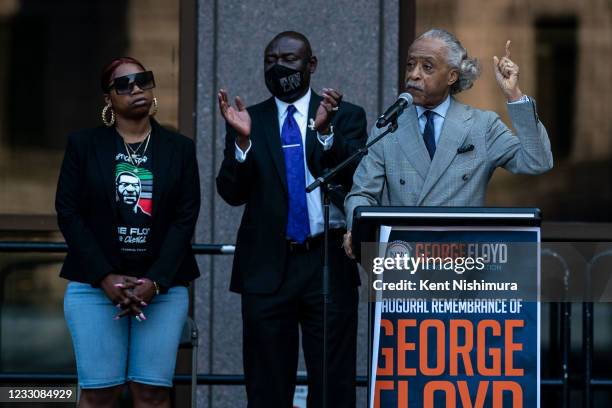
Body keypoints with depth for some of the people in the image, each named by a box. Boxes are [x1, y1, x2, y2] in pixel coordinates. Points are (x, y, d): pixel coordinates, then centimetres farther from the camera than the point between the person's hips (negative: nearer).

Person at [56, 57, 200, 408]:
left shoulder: (180, 149, 8)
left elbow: (185, 218, 2)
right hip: (95, 285, -1)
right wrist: (105, 277, -10)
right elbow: (68, 213, 1)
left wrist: (155, 281, -10)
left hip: (163, 285, 1)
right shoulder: (84, 145, 6)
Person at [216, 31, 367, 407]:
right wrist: (242, 140, -19)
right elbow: (233, 193, -2)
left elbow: (357, 178, -10)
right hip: (268, 267, 1)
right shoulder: (248, 121, 8)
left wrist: (325, 130, -26)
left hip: (328, 264, -1)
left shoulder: (346, 116, 5)